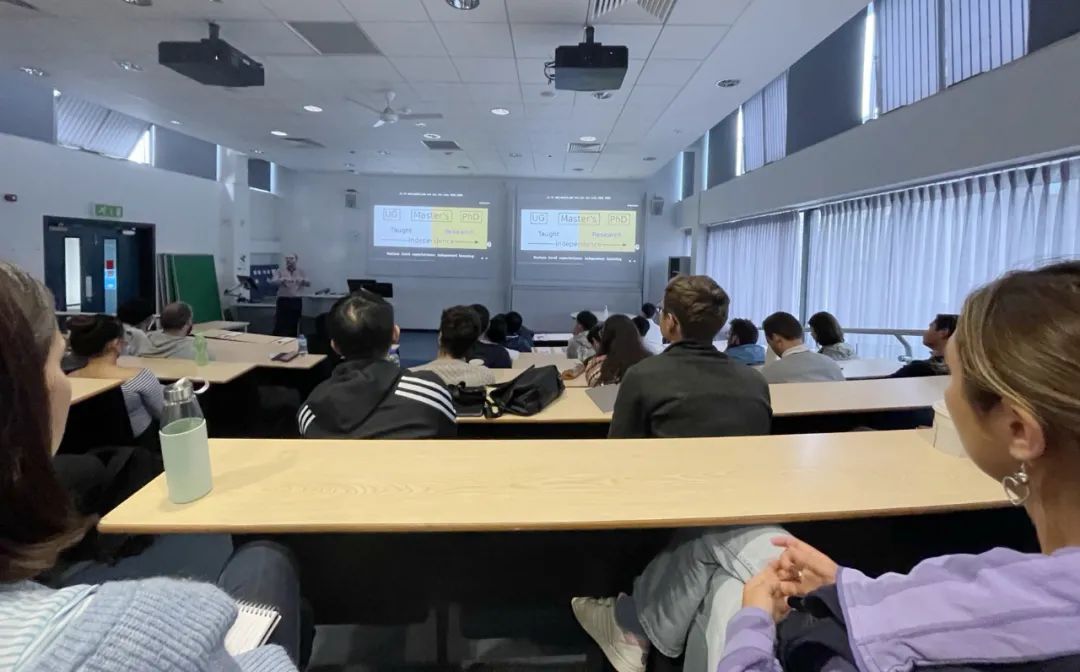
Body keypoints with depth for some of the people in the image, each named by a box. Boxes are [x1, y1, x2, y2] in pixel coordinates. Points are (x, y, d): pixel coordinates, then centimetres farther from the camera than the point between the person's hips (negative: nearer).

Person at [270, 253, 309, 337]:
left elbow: (308, 284, -2)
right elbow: (272, 282, -11)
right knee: (280, 324, -7)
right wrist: (283, 279, -31)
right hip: (283, 300, -2)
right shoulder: (280, 271, 5)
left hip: (296, 301, 2)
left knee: (294, 325, 5)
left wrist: (302, 280, -25)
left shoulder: (300, 272, 11)